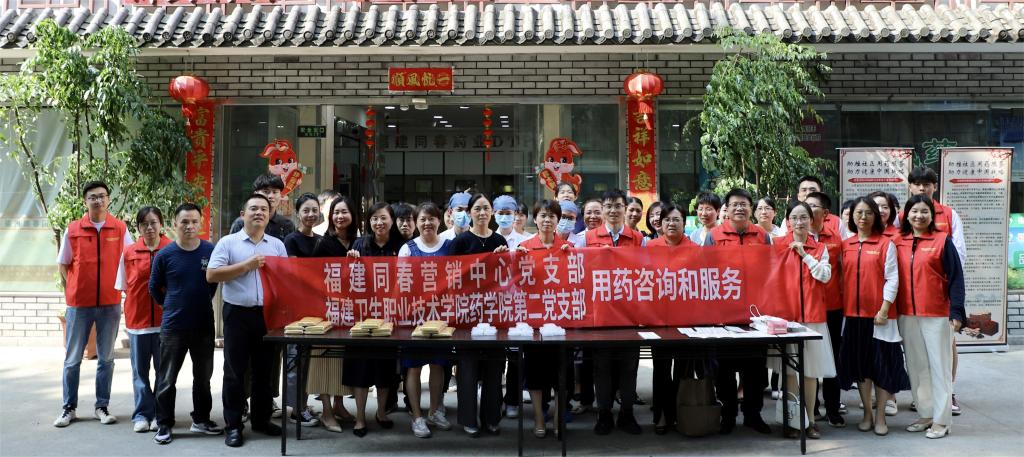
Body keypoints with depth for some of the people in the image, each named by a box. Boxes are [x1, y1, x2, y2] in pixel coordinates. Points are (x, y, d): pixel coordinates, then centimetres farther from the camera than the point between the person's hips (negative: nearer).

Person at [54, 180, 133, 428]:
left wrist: (122, 288, 0)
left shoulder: (120, 228, -1)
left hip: (110, 304, 0)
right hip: (78, 304, 0)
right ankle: (69, 408, 19)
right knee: (72, 359, 7)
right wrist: (71, 292, 3)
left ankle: (102, 407, 19)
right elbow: (63, 265, 8)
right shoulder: (73, 229, 0)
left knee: (106, 358, 8)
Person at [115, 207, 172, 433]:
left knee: (163, 370, 7)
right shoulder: (129, 253, 4)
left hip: (164, 320, -2)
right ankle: (142, 414, 18)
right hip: (137, 319, 2)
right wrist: (127, 319, 5)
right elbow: (125, 288, 9)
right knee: (140, 370, 9)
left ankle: (160, 414, 17)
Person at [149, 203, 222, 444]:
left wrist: (203, 303, 9)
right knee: (167, 379, 5)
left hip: (204, 325, 2)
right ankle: (164, 425, 17)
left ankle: (201, 420, 27)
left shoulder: (211, 251, -4)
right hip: (173, 326, -2)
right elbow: (154, 287, 7)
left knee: (203, 376, 13)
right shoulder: (164, 255, -6)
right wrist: (171, 306, 9)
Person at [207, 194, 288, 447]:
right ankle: (233, 424, 11)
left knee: (264, 370, 11)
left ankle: (261, 418, 24)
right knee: (235, 371, 2)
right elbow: (211, 275, -8)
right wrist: (246, 266, -13)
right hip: (237, 314, -3)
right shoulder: (228, 243, 0)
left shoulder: (277, 245, 11)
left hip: (268, 314, 3)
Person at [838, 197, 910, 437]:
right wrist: (843, 306, 3)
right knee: (859, 362, 8)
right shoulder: (845, 245, 8)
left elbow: (892, 279, -6)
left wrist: (884, 309, -13)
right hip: (853, 313, 4)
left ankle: (880, 416, 13)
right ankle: (867, 413, 21)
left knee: (882, 363, 2)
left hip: (879, 313, -3)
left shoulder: (886, 243, -3)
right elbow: (843, 278, 10)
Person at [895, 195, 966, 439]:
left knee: (939, 365, 3)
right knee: (916, 366, 10)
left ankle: (941, 420, 10)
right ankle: (925, 414, 22)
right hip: (906, 314, 4)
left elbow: (955, 277, -5)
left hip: (936, 314, -4)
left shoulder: (943, 240, -3)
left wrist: (957, 311, -10)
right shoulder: (899, 242, 7)